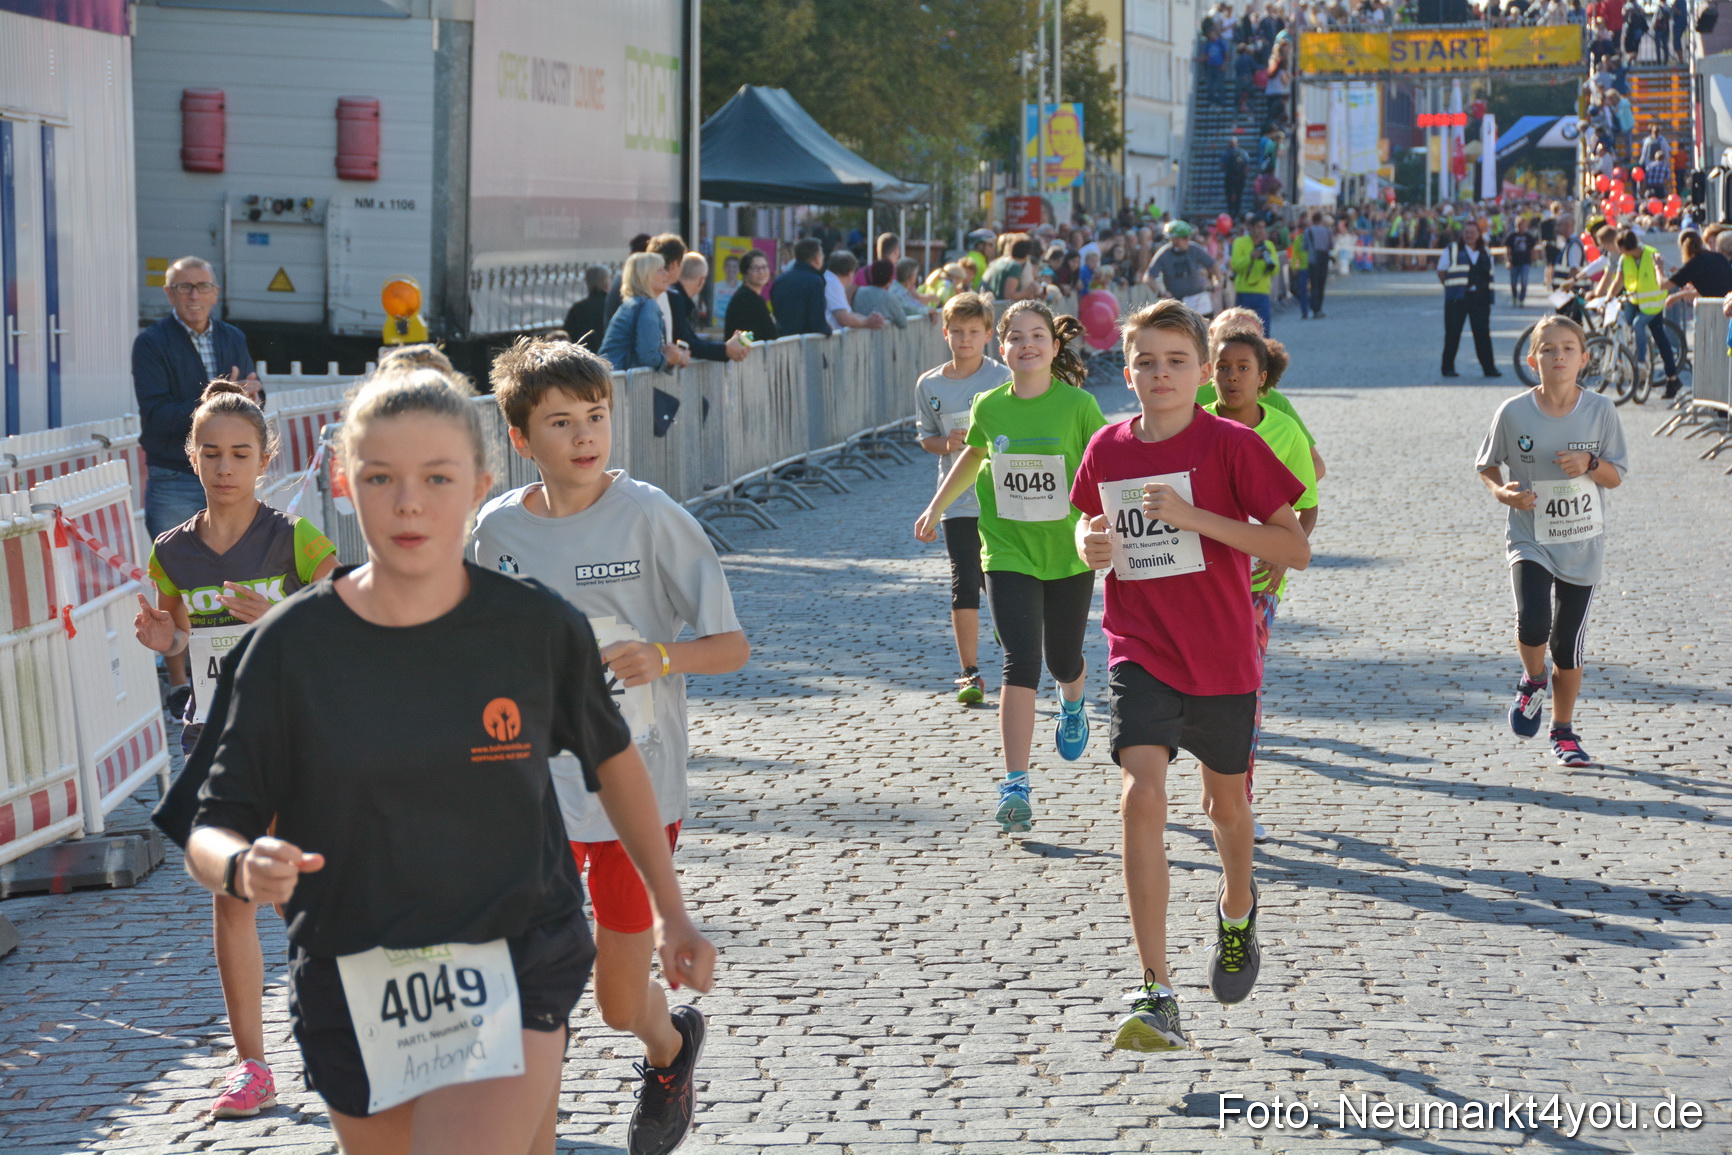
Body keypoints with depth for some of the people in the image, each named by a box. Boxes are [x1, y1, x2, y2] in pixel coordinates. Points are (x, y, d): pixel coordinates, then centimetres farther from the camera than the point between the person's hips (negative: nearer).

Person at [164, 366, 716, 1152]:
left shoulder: (538, 628, -6)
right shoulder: (290, 646, -7)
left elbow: (611, 757, 12)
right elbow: (210, 831, -5)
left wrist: (670, 910, 18)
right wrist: (243, 868, -28)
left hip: (509, 978, -2)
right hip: (353, 993, 2)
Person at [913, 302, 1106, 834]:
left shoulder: (1077, 405, -10)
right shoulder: (989, 407, -3)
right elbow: (974, 455, 18)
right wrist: (936, 506, 22)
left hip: (1069, 553, 0)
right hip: (1008, 554, 0)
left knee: (1063, 659, 14)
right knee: (1020, 665, -12)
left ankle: (1072, 703, 54)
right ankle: (1015, 786, -13)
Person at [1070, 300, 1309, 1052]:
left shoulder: (1231, 445, -10)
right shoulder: (1108, 450, 2)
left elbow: (1295, 550, -13)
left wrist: (1193, 516, -22)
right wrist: (1089, 545, -4)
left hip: (1221, 658, -1)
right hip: (1140, 653, 1)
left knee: (1225, 801, 18)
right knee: (1143, 794, -19)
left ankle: (1236, 911, 53)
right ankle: (1157, 996, -20)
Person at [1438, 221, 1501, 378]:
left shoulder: (1486, 253, 12)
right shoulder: (1452, 249, 2)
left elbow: (1489, 275, 17)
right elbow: (1441, 272, 6)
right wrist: (1452, 287, 3)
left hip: (1480, 298, 3)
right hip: (1457, 298, -3)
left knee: (1483, 333, -1)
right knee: (1452, 333, 0)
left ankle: (1489, 367, 2)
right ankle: (1448, 367, 7)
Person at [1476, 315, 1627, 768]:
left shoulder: (1601, 410, -5)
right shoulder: (1514, 412, -7)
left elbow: (1617, 474, 3)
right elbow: (1486, 464, 7)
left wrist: (1590, 465, -19)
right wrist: (1502, 492, -14)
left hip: (1583, 545, 1)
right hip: (1530, 540, -1)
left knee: (1569, 644, 7)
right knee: (1532, 623, -24)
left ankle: (1564, 732, 27)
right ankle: (1533, 682, 11)